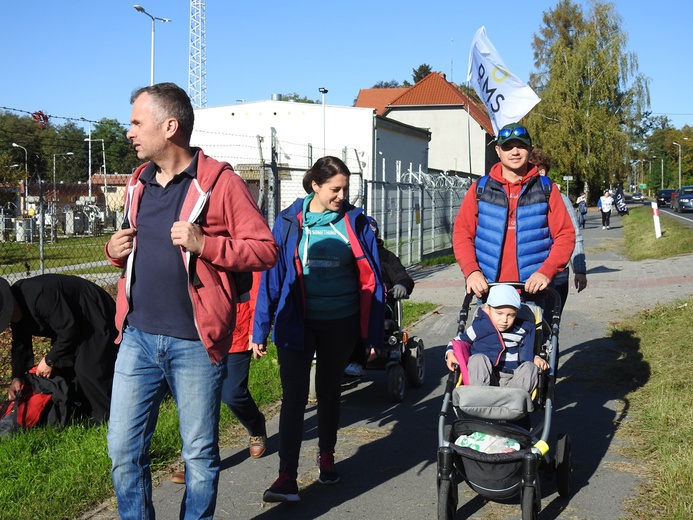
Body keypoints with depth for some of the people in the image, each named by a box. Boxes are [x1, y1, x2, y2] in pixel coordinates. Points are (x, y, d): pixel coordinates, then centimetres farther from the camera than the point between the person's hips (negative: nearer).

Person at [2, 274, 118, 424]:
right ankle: (78, 415, 16)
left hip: (97, 322, -10)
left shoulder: (39, 295, -35)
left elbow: (69, 329, -31)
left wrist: (50, 360, -21)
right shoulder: (17, 306, -3)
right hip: (77, 327, 10)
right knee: (61, 370, 6)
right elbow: (21, 343, 6)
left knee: (90, 373, -16)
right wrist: (17, 376, -5)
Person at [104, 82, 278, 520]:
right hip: (138, 337, 6)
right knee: (124, 450, 9)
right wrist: (116, 250, 4)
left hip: (194, 343, -6)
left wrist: (205, 244, -22)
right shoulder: (139, 183, 12)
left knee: (199, 455, 9)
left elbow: (266, 249, -10)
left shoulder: (220, 183, -9)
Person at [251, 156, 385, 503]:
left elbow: (369, 278, 1)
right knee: (294, 395, -5)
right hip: (297, 322, -1)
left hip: (340, 323, 1)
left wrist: (373, 332, 0)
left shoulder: (355, 221, -2)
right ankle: (287, 477, -3)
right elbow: (272, 275, -2)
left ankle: (327, 456, 36)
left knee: (329, 390, 16)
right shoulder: (290, 221, -4)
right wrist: (261, 330, -4)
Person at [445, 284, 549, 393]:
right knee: (478, 359, -29)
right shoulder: (479, 327, 2)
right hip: (483, 379, -2)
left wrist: (535, 358, 3)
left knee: (530, 367, -22)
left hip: (512, 379, 3)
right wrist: (450, 353, -5)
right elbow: (458, 341, 14)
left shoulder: (521, 331, 9)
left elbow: (526, 353, 25)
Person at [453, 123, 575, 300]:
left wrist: (546, 272, -13)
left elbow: (565, 235, 2)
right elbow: (461, 234, 5)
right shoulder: (480, 189, 10)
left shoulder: (546, 189, 8)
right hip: (487, 289, 1)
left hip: (534, 289, -1)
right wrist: (471, 271, -11)